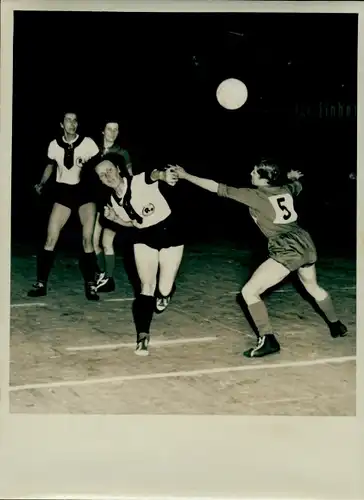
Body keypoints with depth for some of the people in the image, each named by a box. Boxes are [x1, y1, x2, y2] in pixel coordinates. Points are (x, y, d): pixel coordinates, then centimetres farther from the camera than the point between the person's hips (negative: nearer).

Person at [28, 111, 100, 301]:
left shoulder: (87, 143, -8)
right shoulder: (54, 145, 1)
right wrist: (41, 184, 5)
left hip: (84, 190, -2)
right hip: (63, 191, 2)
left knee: (87, 239, -9)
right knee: (50, 238, -5)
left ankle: (90, 285, 2)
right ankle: (41, 283, 4)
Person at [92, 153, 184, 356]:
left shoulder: (140, 181, -21)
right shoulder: (114, 200, -2)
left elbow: (154, 175, -45)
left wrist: (164, 174, -70)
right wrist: (114, 218, -8)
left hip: (169, 233, -4)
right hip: (145, 238, 4)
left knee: (164, 290, -2)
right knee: (147, 286, -8)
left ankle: (163, 293, 38)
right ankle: (143, 336, -4)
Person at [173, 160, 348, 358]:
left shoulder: (254, 195, -8)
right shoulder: (285, 189, 9)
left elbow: (218, 188, -8)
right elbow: (297, 184, 35)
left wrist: (186, 176, -4)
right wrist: (292, 178, 59)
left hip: (288, 251, -9)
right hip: (305, 244, 9)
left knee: (249, 291, -5)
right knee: (313, 287, 33)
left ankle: (268, 340, -7)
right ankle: (336, 326, 50)